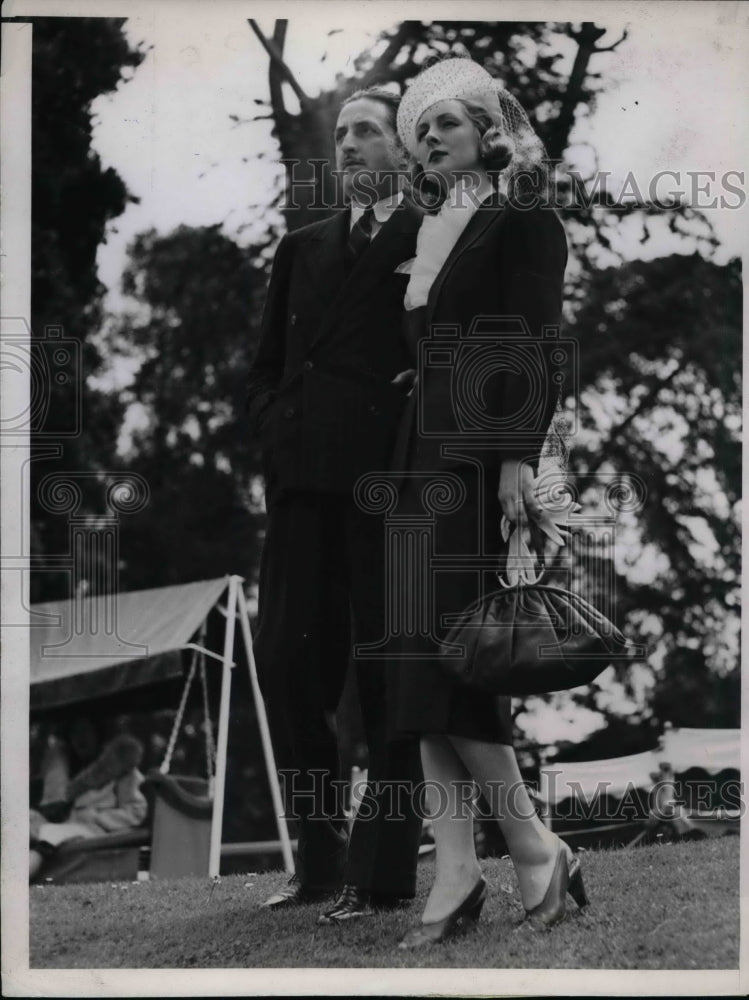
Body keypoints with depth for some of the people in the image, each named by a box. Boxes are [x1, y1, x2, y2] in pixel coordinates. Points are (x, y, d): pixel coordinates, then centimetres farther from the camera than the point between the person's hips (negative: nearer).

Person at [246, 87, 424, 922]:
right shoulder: (303, 248, 20)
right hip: (303, 479, 5)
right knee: (285, 661, 2)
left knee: (387, 674, -2)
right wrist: (279, 434, 5)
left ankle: (380, 871, 3)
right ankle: (319, 856, 13)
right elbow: (267, 365, 21)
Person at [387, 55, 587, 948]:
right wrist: (405, 462, 15)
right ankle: (455, 876, 2)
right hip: (426, 456, 8)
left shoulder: (525, 222, -4)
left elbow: (533, 352, -12)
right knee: (428, 667, 2)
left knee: (446, 664, -12)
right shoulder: (434, 234, 19)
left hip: (484, 459, -8)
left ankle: (538, 853, 0)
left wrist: (517, 459, -20)